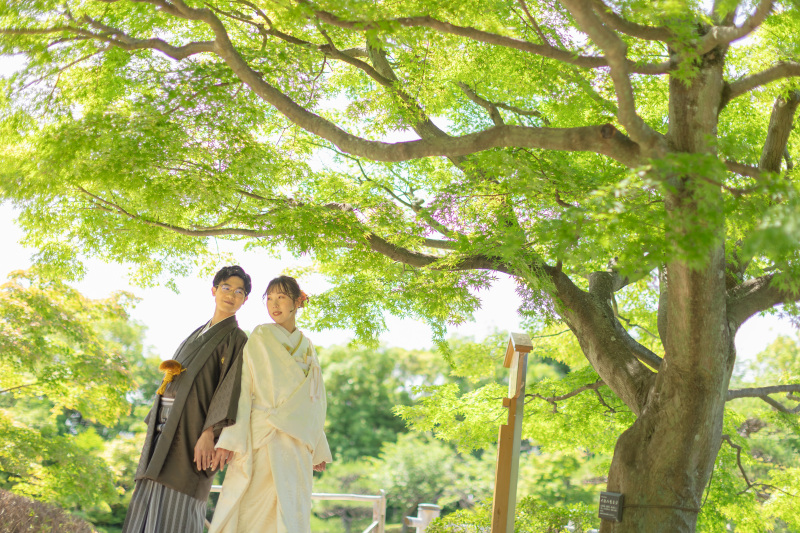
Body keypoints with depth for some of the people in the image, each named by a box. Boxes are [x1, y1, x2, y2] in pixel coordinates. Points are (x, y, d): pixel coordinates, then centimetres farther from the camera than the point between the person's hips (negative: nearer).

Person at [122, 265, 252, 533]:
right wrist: (152, 427, 15)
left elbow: (229, 388, -12)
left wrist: (210, 432, -25)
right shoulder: (197, 335, 24)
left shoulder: (237, 339, 1)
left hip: (191, 429, -7)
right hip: (165, 429, 7)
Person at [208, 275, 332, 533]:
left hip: (298, 444, 4)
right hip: (260, 440, -4)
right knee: (252, 512, -10)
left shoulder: (307, 347, 17)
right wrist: (230, 440, -13)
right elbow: (242, 388, -3)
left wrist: (319, 450, 14)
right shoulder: (260, 337, 4)